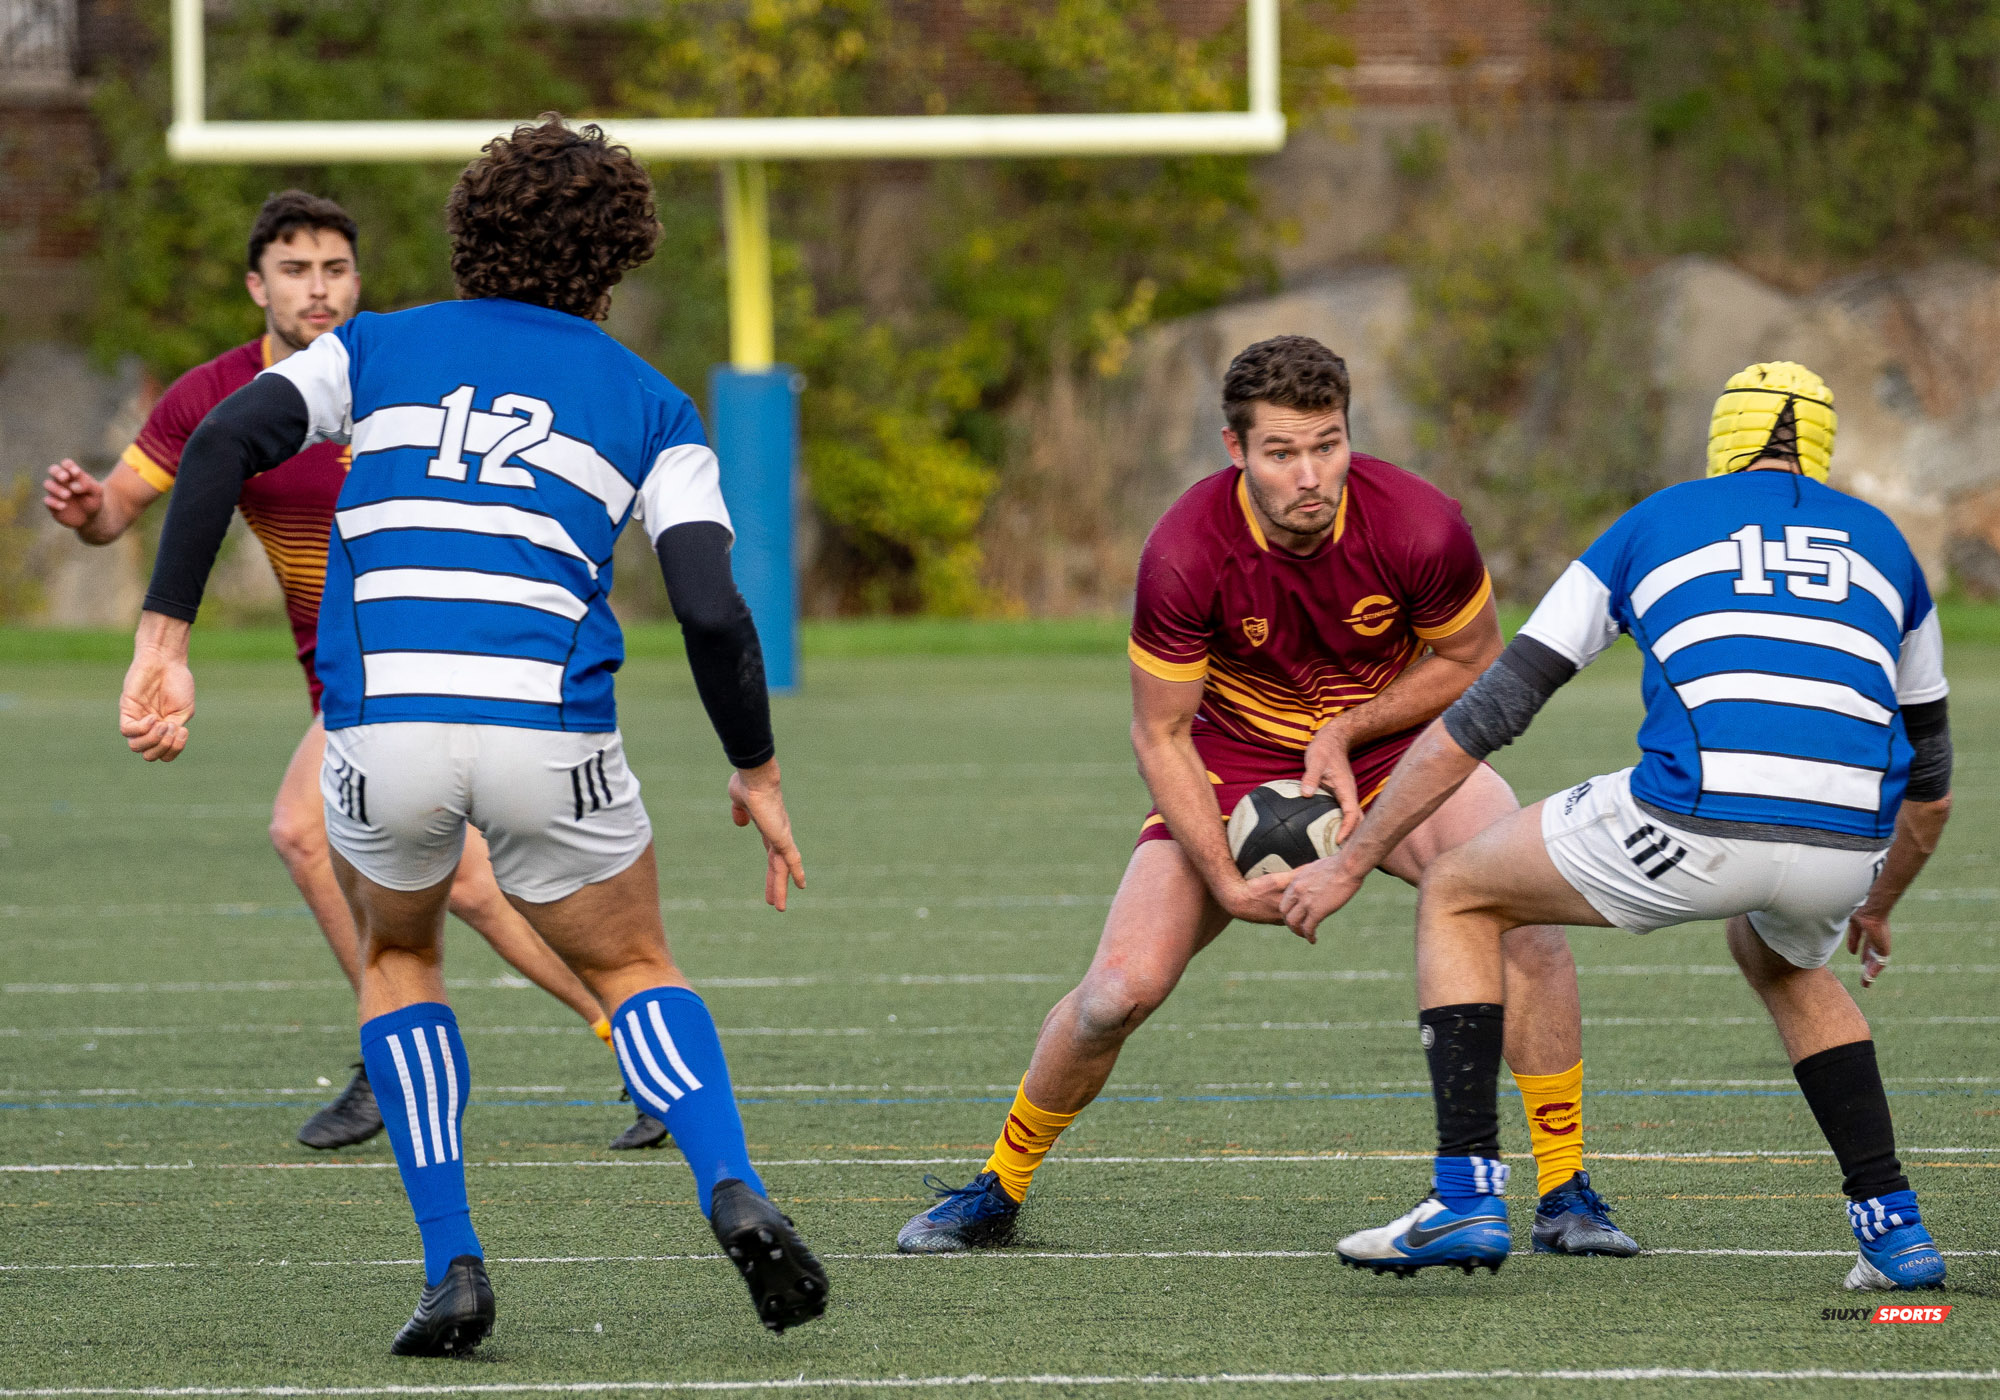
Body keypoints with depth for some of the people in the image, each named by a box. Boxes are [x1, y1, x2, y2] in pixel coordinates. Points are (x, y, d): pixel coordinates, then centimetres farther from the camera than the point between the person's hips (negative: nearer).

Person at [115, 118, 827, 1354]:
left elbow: (224, 443, 1)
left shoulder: (380, 349, 18)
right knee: (635, 970, 22)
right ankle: (733, 1191, -7)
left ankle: (452, 1269, 14)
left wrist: (164, 638, 1)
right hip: (550, 735, -1)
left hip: (382, 729, 1)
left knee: (398, 955, 29)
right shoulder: (649, 405, 15)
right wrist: (757, 773, 17)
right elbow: (711, 611, 3)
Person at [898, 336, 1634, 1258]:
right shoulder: (1184, 554, -26)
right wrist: (1224, 881, -24)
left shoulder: (1418, 526, -25)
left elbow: (1472, 661, -5)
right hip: (1234, 765, 0)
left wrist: (1348, 731, -17)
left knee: (1522, 907, -26)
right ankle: (997, 1190, 13)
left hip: (1394, 744, 1)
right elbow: (1159, 735, -15)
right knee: (1122, 987, -14)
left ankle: (1565, 1191, -12)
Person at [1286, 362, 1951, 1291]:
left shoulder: (1651, 526, 21)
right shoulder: (1883, 546, 27)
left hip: (1693, 825, -4)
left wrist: (1351, 863, 23)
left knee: (1457, 897, 20)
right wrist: (1877, 910, 53)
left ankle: (1466, 1196, 7)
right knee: (1780, 963, 40)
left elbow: (1485, 715, 18)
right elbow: (1929, 784, 34)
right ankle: (1894, 1228, 28)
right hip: (1846, 845, 4)